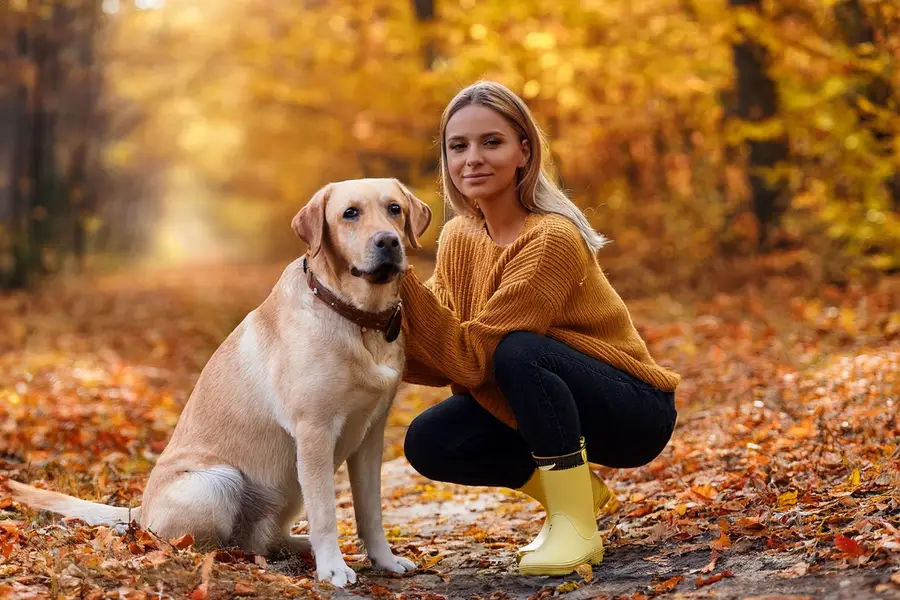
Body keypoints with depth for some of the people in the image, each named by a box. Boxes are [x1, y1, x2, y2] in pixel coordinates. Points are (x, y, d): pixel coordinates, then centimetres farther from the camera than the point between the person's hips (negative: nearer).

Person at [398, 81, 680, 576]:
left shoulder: (551, 238, -25)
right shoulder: (459, 237, -2)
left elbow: (473, 354, -27)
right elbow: (443, 362, -5)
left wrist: (403, 280, -33)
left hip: (632, 412, -7)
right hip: (540, 405, 7)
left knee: (518, 351, -33)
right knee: (428, 443, -13)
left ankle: (576, 525, -21)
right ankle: (574, 486, 8)